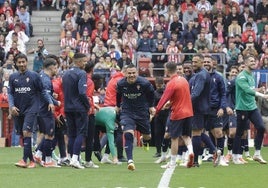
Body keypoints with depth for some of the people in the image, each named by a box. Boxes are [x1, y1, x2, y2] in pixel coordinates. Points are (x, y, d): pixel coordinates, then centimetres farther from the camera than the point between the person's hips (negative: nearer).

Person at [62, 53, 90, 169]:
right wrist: (88, 106, -10)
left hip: (68, 108, 7)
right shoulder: (81, 74, -12)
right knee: (81, 133, -5)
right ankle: (75, 158, -15)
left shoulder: (65, 74, 13)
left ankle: (72, 158, 12)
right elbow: (82, 92, -20)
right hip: (80, 108, -7)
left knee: (71, 134, 12)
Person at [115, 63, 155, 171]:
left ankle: (145, 141, 55)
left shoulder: (144, 83, -18)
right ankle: (130, 160, -23)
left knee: (147, 136, 15)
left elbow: (151, 93, 4)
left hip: (142, 112, 1)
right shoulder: (121, 84, -12)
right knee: (128, 134, -22)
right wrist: (118, 106, 24)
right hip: (127, 112, 0)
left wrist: (151, 106, 10)